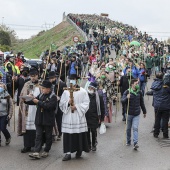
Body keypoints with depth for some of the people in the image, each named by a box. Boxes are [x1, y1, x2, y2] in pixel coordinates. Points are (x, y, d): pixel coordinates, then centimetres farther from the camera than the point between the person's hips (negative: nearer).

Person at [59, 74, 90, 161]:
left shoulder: (82, 92, 1)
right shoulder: (66, 92, 9)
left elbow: (86, 104, -3)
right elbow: (61, 104, 7)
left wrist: (77, 107, -14)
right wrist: (68, 103, -12)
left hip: (78, 117, -2)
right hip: (68, 117, 2)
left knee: (79, 135, 3)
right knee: (68, 135, -2)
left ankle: (79, 151, 22)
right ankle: (68, 153, 2)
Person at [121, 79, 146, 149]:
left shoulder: (139, 92, 2)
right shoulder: (127, 92, -8)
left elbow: (142, 103, 14)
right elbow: (122, 101, -19)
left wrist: (144, 111, 20)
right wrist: (126, 98, -40)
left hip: (137, 114, 1)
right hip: (129, 113, -1)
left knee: (135, 128, -9)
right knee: (128, 128, 12)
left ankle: (135, 143, -12)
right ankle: (128, 141, 28)